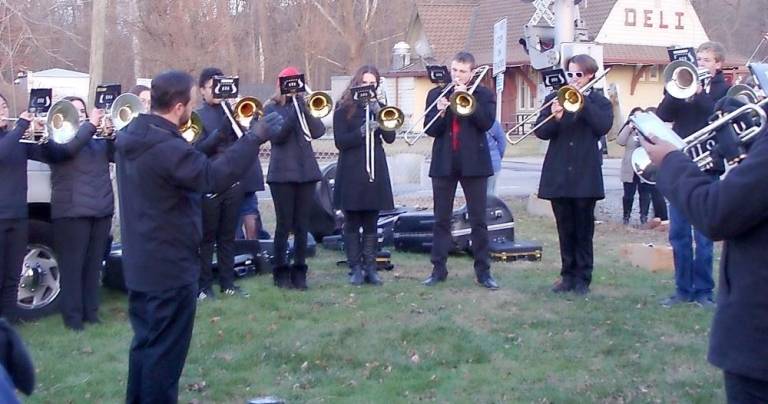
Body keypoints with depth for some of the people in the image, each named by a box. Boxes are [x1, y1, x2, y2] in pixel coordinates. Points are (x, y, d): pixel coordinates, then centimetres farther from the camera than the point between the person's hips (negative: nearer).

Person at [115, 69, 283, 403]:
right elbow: (215, 177, -32)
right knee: (165, 351, 2)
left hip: (140, 264, 10)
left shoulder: (131, 136, 6)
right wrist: (254, 138, -26)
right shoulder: (167, 147, -25)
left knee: (146, 344, 21)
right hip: (170, 268, -10)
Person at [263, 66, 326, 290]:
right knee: (284, 224, -2)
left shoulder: (303, 105, 12)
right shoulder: (272, 108, 4)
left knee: (302, 224, 4)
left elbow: (319, 131, -3)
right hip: (282, 173, -3)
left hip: (306, 171, 3)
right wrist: (293, 111, -18)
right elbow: (277, 136, -12)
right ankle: (281, 272, 7)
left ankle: (299, 272, 11)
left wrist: (304, 108, -14)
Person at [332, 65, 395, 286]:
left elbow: (390, 137, -1)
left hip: (375, 170, 3)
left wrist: (378, 112, -11)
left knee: (371, 224, 5)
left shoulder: (379, 107, 11)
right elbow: (340, 142, -7)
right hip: (351, 172, -3)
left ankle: (370, 267, 9)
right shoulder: (344, 108, 1)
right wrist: (362, 131, -21)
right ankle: (355, 268, 5)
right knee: (352, 223, 0)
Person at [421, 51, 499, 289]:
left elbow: (487, 122, -12)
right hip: (443, 163, 2)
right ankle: (438, 269, 11)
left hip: (474, 163, -2)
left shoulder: (483, 95, 4)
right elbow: (430, 129, 1)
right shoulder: (436, 94, 8)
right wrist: (440, 112, -18)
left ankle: (483, 271, 7)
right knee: (441, 220, 5)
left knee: (479, 220, 2)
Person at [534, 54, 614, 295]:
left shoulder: (599, 102, 5)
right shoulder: (554, 98, 8)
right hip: (558, 175, 2)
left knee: (584, 230, 3)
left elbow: (604, 126, -14)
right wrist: (555, 118, -20)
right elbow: (541, 132, 0)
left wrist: (582, 100, -17)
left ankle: (583, 278, 10)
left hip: (585, 176, -2)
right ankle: (568, 275, 16)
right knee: (565, 230, 8)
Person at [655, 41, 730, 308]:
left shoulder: (724, 90, 5)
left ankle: (703, 291, 8)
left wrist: (699, 93, -18)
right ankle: (683, 289, 14)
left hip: (706, 168, -3)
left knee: (703, 236, -1)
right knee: (678, 233, 5)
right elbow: (663, 114, 0)